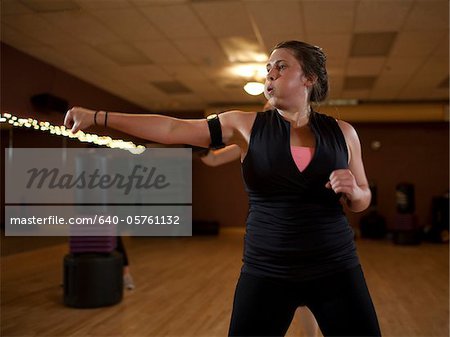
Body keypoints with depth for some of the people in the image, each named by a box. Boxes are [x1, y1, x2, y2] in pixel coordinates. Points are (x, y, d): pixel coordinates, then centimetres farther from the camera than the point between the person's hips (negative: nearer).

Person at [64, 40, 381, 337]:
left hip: (335, 271, 2)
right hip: (266, 273, -1)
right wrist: (97, 116, -6)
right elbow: (172, 129, -4)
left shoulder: (341, 132, 2)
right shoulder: (246, 125, -2)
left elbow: (362, 200, 11)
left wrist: (352, 191, -13)